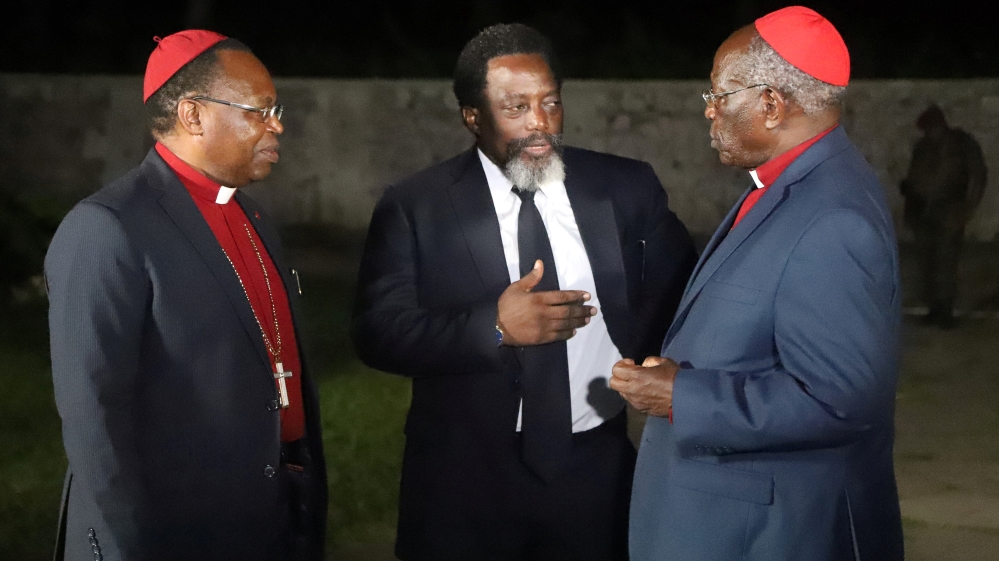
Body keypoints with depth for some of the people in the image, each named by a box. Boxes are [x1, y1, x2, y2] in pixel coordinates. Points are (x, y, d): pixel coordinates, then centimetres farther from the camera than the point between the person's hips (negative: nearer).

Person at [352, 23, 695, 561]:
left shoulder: (626, 189, 2)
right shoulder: (414, 208, -4)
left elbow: (678, 293, 10)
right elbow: (377, 332, -9)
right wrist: (492, 327, -21)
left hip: (599, 476, 2)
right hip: (466, 489, -1)